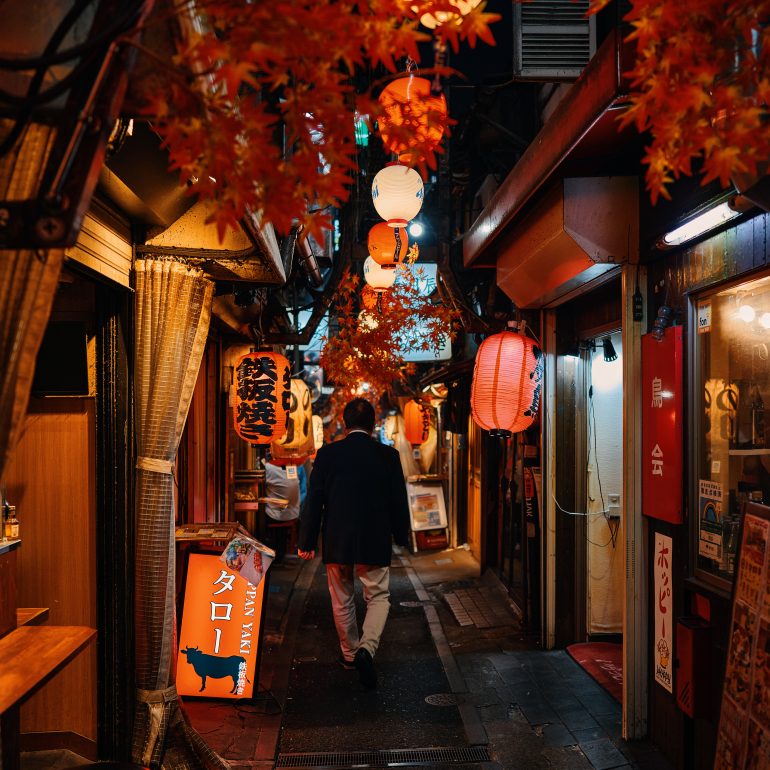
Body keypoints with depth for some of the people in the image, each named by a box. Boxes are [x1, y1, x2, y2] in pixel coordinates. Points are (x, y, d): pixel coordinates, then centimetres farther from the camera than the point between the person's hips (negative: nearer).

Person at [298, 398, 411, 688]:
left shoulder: (328, 454, -5)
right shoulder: (388, 455, -4)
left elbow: (314, 500, -3)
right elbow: (399, 500, 1)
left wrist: (307, 541, 4)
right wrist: (401, 537, 14)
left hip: (336, 541, 1)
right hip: (375, 542, -1)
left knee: (342, 601, 17)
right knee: (378, 597, 11)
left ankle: (350, 654, 30)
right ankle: (366, 648, -10)